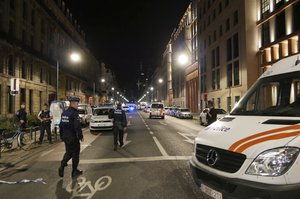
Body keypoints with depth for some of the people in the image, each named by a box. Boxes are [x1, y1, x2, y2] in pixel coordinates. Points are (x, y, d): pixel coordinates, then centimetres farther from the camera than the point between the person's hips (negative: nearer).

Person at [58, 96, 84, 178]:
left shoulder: (64, 113, 8)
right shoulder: (74, 113, -18)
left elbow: (61, 125, 13)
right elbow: (77, 127, -22)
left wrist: (62, 136, 21)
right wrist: (80, 136, -11)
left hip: (65, 137, 8)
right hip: (73, 138, -7)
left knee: (68, 152, 22)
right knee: (75, 154, 7)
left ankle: (62, 166, 7)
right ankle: (74, 171, 16)